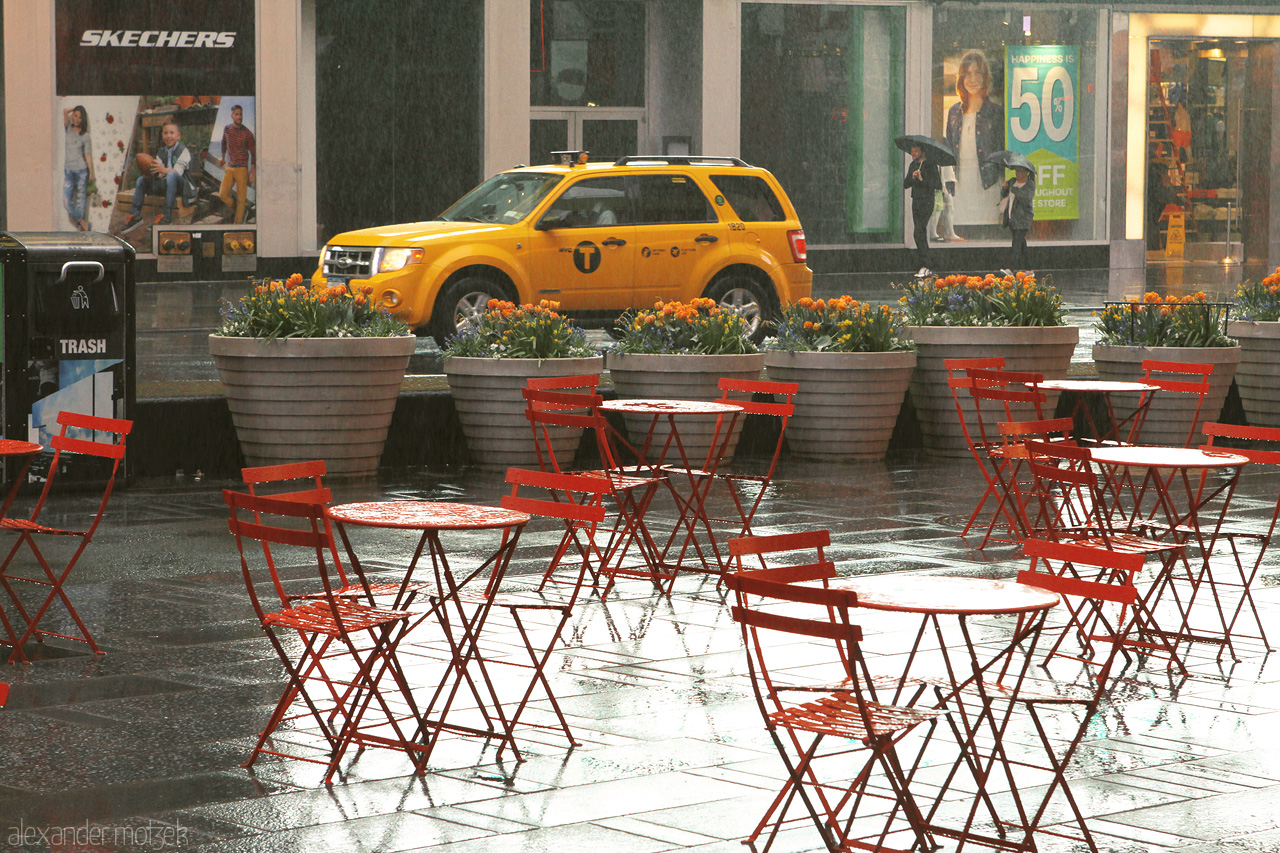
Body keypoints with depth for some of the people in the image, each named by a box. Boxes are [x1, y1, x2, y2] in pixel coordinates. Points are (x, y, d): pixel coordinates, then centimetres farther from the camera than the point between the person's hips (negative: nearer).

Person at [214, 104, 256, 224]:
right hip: (229, 168, 3)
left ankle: (238, 223, 6)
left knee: (241, 198, -3)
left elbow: (254, 153, -4)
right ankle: (235, 209, 18)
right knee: (222, 195, -9)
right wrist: (223, 157, 40)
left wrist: (252, 173, -9)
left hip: (242, 169, -3)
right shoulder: (227, 129, 3)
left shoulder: (248, 133, -9)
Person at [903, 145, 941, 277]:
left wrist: (922, 179, -24)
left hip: (926, 201, -7)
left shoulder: (930, 165, -7)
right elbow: (905, 185, 10)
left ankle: (924, 266, -18)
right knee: (920, 235, 7)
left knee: (920, 232, -17)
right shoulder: (912, 165, 13)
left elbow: (935, 184, -12)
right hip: (915, 201, 7)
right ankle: (927, 268, 12)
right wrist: (912, 178, -9)